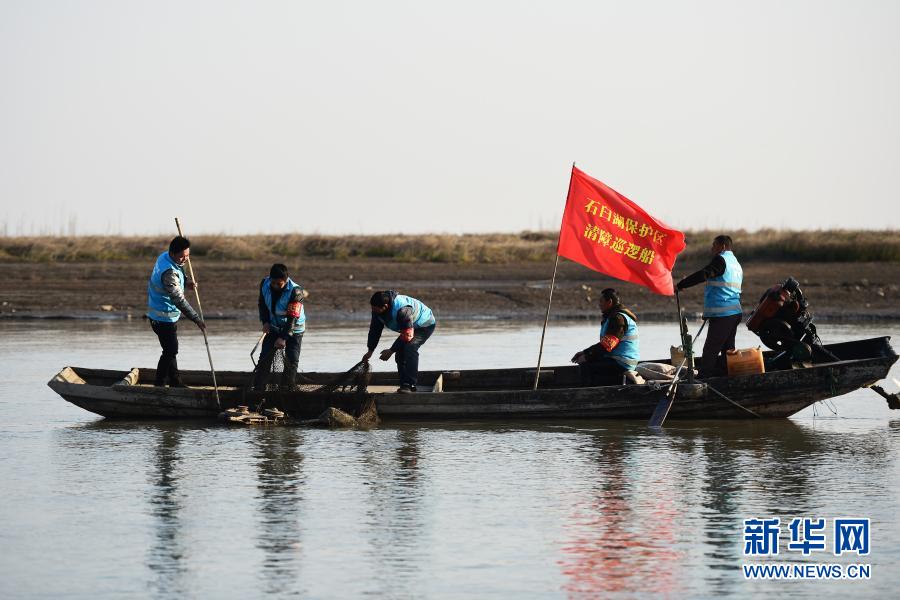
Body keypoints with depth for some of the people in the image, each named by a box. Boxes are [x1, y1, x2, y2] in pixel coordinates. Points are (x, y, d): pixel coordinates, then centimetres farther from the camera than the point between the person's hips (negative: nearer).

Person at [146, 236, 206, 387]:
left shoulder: (164, 257, 1)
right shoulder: (169, 272, -30)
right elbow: (179, 300, -31)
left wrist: (185, 285, 0)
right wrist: (197, 319, -29)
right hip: (164, 318, -10)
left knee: (172, 350, 19)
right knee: (170, 352, -3)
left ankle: (175, 382, 30)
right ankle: (159, 385, 5)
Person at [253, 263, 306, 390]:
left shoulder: (295, 291, -27)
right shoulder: (265, 284, -12)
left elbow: (293, 317, -29)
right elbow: (262, 304, 6)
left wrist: (283, 337, -34)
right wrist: (265, 321, -8)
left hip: (293, 329, -4)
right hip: (273, 327, 4)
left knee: (292, 361, -11)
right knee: (265, 358, -4)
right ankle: (257, 389, -1)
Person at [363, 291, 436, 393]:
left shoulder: (402, 310, -40)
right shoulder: (377, 309, -14)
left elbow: (407, 335, -35)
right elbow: (375, 330, 0)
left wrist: (391, 351, -28)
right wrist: (370, 351, 2)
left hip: (425, 326, -9)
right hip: (408, 327, 9)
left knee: (410, 348, -29)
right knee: (400, 353, -1)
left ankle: (408, 384, -30)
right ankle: (404, 384, 9)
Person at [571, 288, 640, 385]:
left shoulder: (618, 318, -15)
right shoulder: (611, 317, 21)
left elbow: (607, 345, -22)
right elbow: (604, 343, 22)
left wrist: (587, 356, -16)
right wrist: (584, 352, 11)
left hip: (621, 364, -11)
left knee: (585, 367, -21)